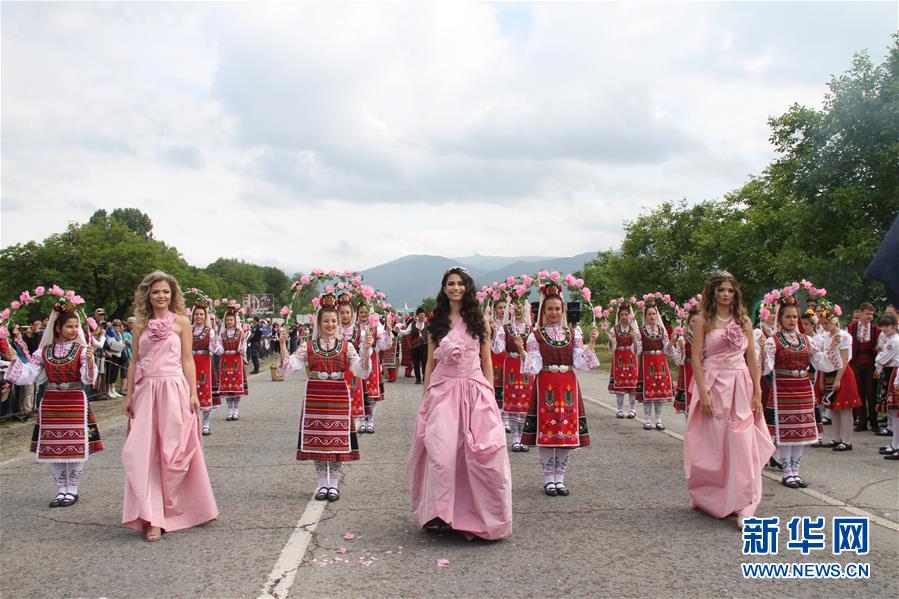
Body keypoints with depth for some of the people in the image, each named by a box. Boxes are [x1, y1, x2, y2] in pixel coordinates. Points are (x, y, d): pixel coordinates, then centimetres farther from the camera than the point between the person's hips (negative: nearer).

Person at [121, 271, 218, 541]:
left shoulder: (181, 322, 3)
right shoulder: (140, 325, 11)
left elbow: (187, 360, 2)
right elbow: (134, 362, 13)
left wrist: (193, 393, -5)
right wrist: (129, 395, 8)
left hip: (173, 390, -3)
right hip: (146, 392, 3)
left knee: (174, 450, 1)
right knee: (143, 453, -2)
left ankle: (174, 510, 19)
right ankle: (153, 517, 4)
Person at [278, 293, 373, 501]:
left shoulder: (346, 346, 4)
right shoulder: (308, 346, 4)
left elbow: (362, 371, -6)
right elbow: (288, 366, -4)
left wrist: (366, 349, -19)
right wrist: (283, 345, -16)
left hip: (339, 398, 0)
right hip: (315, 397, 1)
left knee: (338, 441, 1)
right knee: (316, 441, 4)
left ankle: (334, 484, 15)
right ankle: (323, 483, 19)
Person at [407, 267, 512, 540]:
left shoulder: (479, 322, 8)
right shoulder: (436, 323, 10)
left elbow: (487, 363, 9)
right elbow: (430, 362, 12)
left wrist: (489, 396, 3)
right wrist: (426, 397, 8)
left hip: (474, 390, 0)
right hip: (442, 391, 1)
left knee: (480, 453, -5)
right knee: (440, 452, -12)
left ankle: (479, 516, 7)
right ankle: (439, 512, -3)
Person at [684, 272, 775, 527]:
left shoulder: (744, 321, 9)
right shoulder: (703, 320, -1)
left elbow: (752, 359, 10)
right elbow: (696, 358, -6)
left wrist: (757, 394, 5)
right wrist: (703, 393, -14)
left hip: (740, 388, 3)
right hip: (714, 386, -3)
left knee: (742, 445, -3)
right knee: (712, 444, 5)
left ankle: (743, 506, 2)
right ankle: (706, 498, 25)